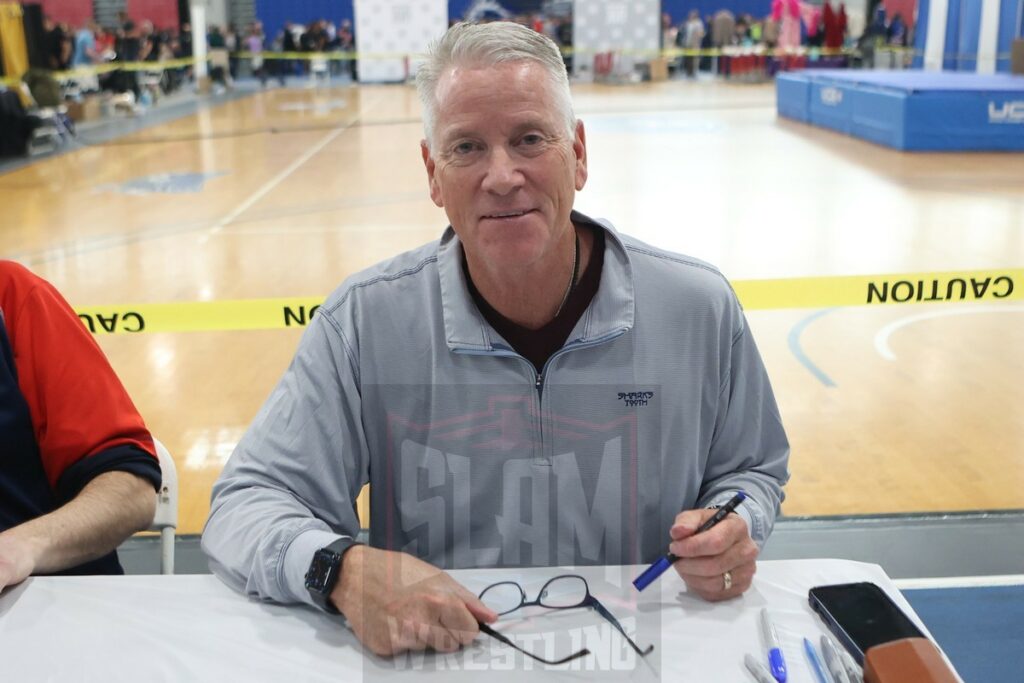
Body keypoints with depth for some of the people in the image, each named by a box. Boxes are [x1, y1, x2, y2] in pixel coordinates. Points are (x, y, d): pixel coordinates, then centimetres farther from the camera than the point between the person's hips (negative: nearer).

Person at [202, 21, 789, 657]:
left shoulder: (699, 307, -7)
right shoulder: (367, 319, -11)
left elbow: (753, 468, 9)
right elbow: (245, 503, -8)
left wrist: (733, 531, -13)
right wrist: (342, 571, -28)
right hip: (432, 660, -1)